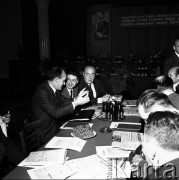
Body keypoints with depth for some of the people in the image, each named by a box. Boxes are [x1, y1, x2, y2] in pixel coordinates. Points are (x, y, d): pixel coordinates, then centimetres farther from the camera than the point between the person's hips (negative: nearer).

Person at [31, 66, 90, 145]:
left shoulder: (53, 89, 1)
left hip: (54, 126, 8)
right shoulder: (42, 92, -26)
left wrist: (77, 98, -11)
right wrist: (75, 103, -27)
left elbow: (64, 101, 7)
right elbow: (55, 113, -28)